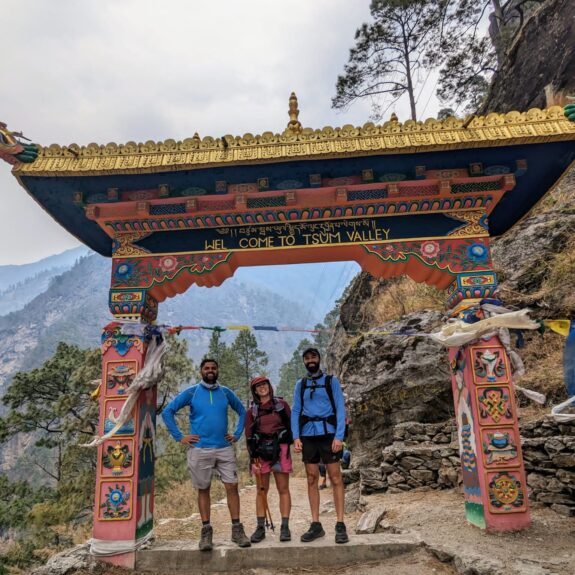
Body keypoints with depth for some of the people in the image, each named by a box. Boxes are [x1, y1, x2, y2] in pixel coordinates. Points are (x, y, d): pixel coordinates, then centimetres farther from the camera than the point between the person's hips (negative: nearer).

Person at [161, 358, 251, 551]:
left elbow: (242, 412, 19)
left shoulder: (226, 393, 7)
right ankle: (206, 531, 18)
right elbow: (167, 412, 0)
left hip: (225, 449, 2)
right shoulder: (191, 392, 0)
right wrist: (179, 436, -4)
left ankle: (237, 529, 10)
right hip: (200, 450, -2)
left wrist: (237, 434, 8)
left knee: (232, 487, -1)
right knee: (203, 490, 7)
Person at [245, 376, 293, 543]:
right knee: (261, 491, 6)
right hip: (260, 452, 1)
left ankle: (285, 527, 8)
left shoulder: (281, 405, 4)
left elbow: (291, 425, 5)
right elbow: (249, 436, 5)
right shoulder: (252, 410, 7)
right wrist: (253, 459, -2)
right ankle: (260, 528, 14)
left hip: (280, 449, -1)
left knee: (283, 489, 1)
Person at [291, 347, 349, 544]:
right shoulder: (300, 384, 11)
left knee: (335, 478, -1)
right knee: (312, 479, 7)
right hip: (308, 436, 3)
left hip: (328, 433, -3)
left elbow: (340, 408, -2)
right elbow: (295, 411, 8)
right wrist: (296, 437, -3)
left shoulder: (331, 381, 3)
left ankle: (340, 525, 6)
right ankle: (316, 525, 15)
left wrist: (339, 436, -12)